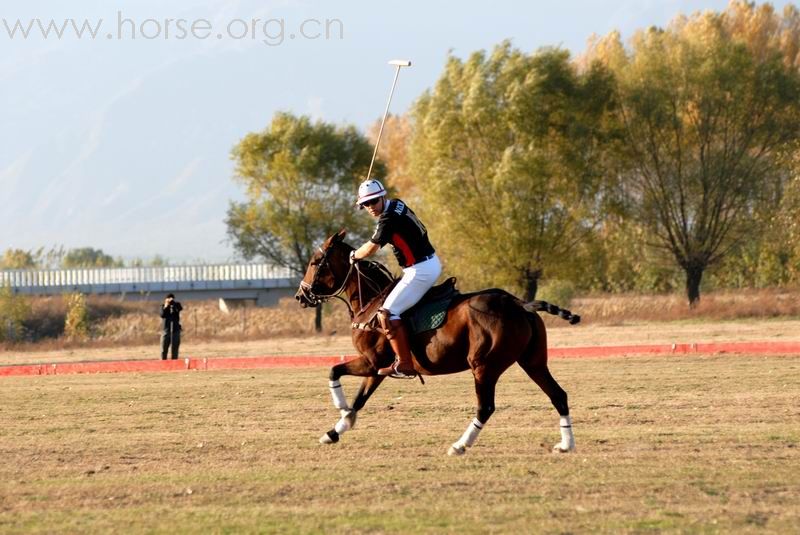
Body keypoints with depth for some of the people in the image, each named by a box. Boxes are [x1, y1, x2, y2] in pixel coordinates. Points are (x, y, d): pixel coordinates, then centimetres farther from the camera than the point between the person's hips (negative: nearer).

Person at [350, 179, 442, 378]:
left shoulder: (388, 219, -19)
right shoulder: (398, 205, 9)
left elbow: (370, 249, -16)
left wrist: (354, 255, 4)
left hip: (420, 271, -10)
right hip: (432, 263, 10)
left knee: (388, 313, -13)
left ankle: (404, 364, -17)